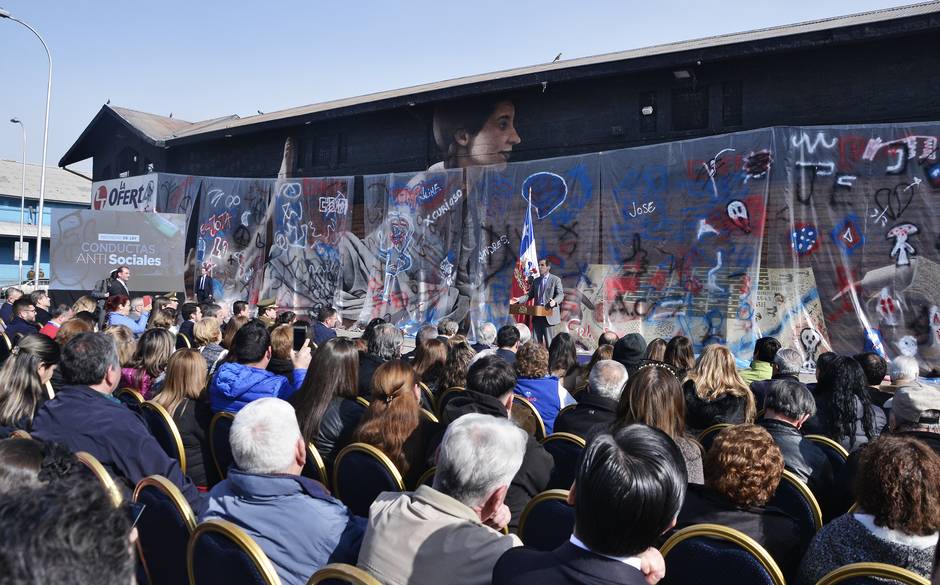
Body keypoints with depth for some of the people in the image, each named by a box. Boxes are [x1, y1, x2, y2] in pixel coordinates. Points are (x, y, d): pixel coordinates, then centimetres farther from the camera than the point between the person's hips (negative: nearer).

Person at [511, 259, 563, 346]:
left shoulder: (556, 280, -2)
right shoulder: (535, 281, 15)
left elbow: (560, 294, -10)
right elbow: (530, 295, 15)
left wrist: (554, 301, -32)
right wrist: (518, 299, 0)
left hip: (549, 314, -5)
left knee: (549, 342, -1)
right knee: (536, 341, 8)